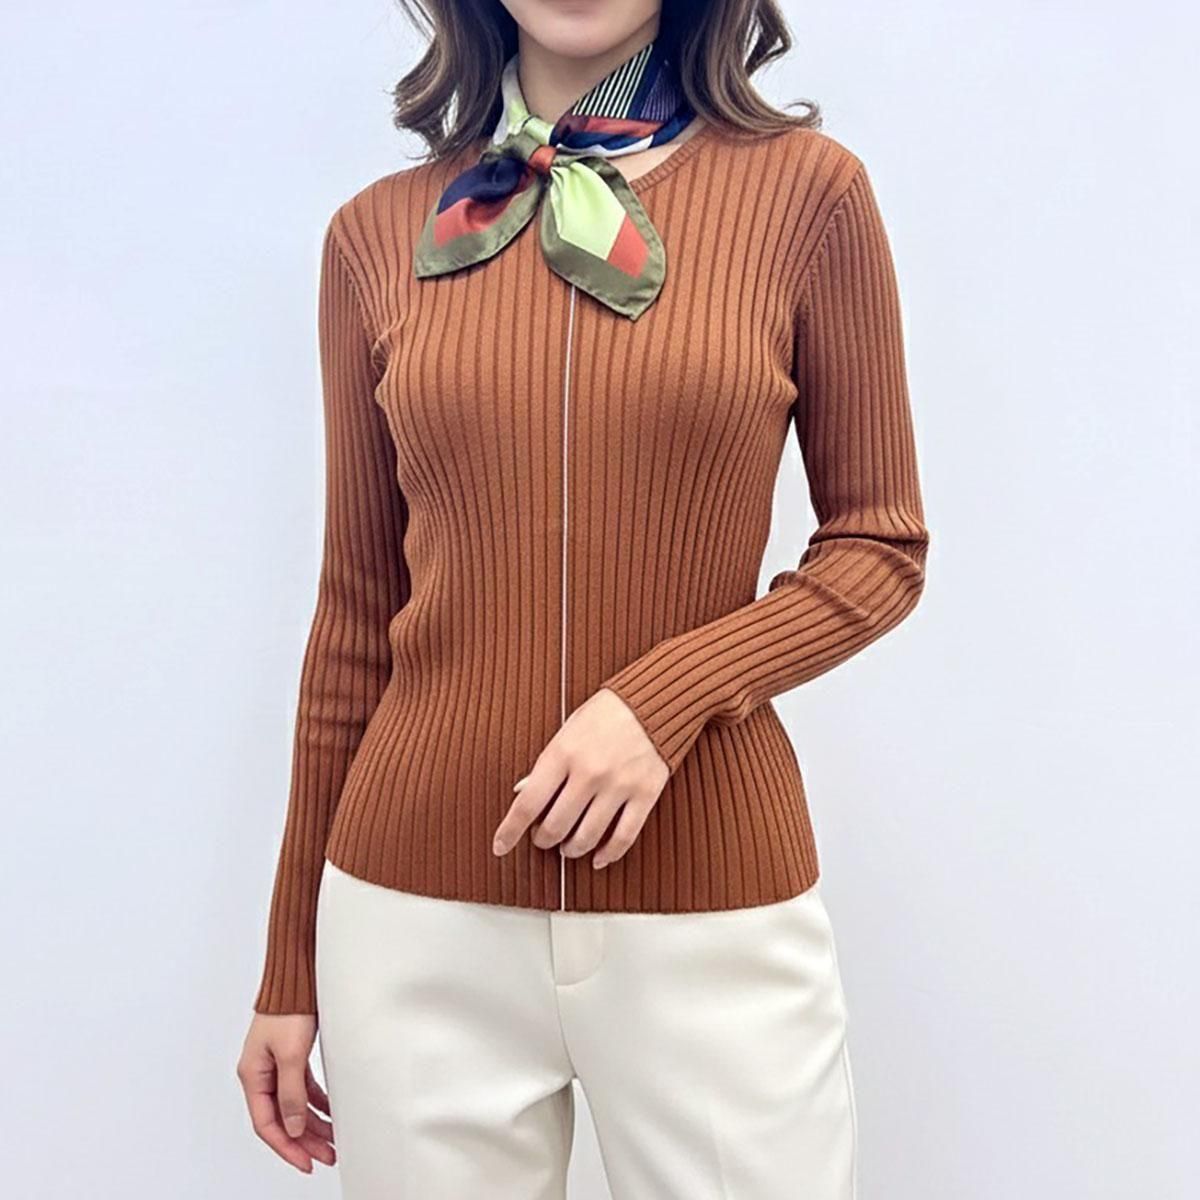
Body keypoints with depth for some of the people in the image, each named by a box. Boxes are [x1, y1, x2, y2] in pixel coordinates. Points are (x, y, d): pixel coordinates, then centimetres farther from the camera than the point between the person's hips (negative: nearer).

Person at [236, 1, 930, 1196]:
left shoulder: (803, 186, -2)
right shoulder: (378, 232, 3)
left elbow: (878, 546, 2)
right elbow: (359, 609, 6)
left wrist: (669, 696, -16)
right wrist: (292, 967, 9)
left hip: (713, 915, -1)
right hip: (416, 914, 2)